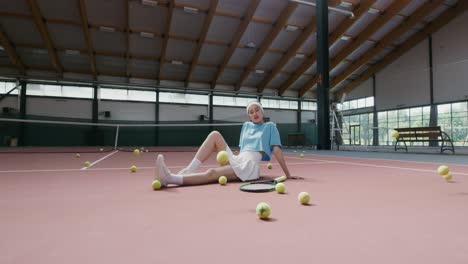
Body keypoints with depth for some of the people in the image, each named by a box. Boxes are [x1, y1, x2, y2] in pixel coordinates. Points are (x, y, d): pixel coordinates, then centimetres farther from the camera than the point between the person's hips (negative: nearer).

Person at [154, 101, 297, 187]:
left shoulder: (270, 126, 8)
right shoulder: (246, 125, 23)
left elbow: (277, 151, 1)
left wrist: (288, 175, -4)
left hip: (249, 166, -6)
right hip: (236, 160, 6)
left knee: (211, 173, -30)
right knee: (215, 135, -11)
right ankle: (189, 170, -24)